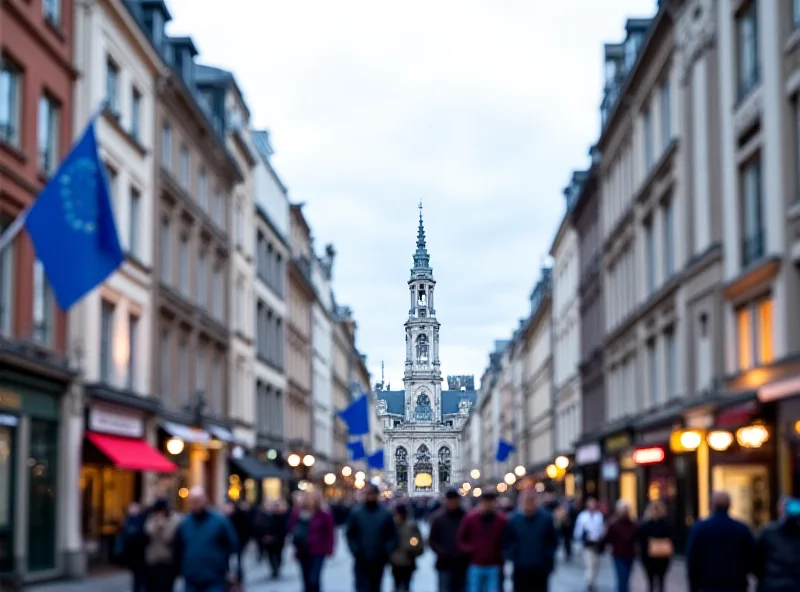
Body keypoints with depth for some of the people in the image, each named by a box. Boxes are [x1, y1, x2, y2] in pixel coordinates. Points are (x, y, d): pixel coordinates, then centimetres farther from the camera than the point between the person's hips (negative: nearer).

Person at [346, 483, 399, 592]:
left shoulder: (386, 514, 0)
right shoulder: (355, 514, 0)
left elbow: (392, 536, 2)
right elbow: (349, 535, 2)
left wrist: (386, 552, -11)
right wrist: (355, 550, -11)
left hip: (378, 562, 2)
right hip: (361, 562, -2)